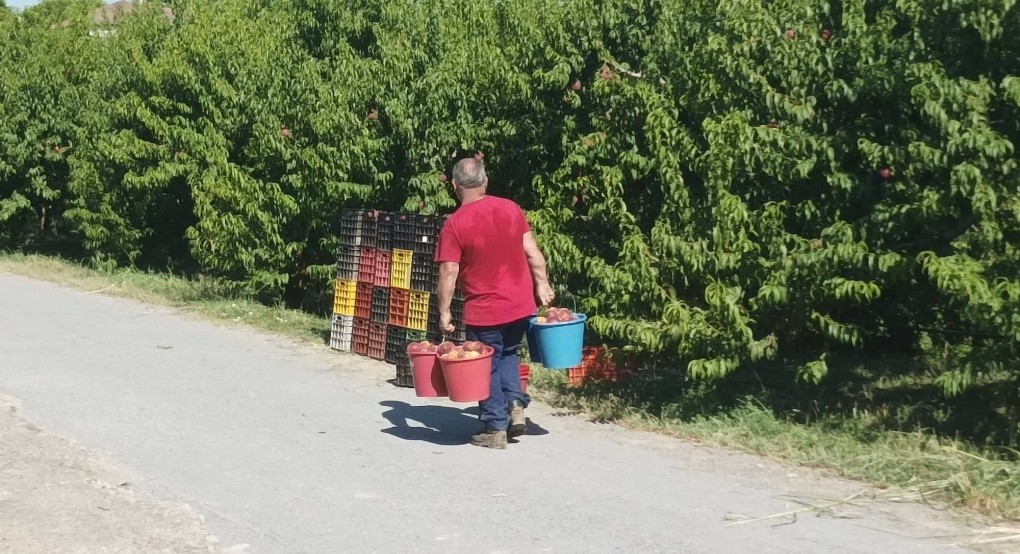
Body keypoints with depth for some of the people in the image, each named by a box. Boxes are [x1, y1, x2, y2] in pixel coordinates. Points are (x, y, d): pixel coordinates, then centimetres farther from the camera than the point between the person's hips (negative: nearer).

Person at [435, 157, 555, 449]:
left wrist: (444, 311, -7)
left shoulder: (455, 224, -13)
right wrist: (542, 283, 10)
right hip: (521, 304, 5)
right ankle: (516, 405, 10)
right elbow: (532, 252, 2)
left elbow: (449, 272, -14)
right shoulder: (511, 208, -1)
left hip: (483, 311, -4)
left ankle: (495, 429, 15)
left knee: (487, 369, 10)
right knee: (508, 355, 26)